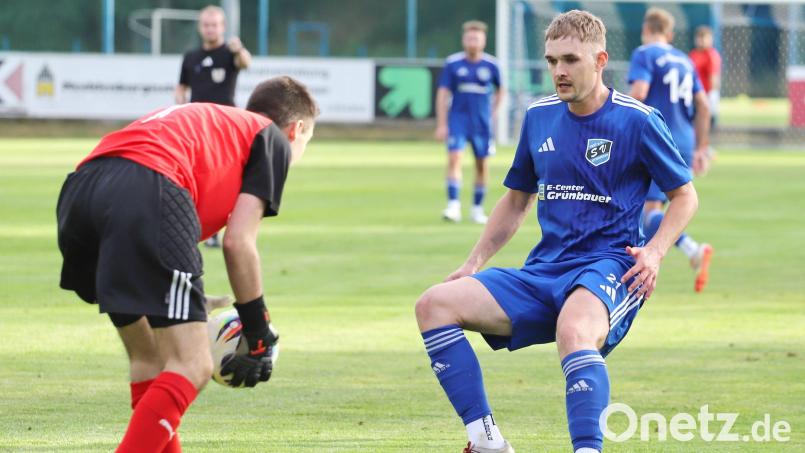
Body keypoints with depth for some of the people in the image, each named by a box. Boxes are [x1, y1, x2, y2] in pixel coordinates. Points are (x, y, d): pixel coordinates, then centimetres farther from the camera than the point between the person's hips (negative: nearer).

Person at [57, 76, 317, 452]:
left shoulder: (203, 122, 40)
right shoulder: (272, 138, 20)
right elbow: (238, 241, 8)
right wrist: (259, 335, 15)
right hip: (148, 191, -8)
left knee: (150, 359, 22)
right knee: (191, 366, -6)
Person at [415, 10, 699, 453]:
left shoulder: (636, 120, -3)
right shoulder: (539, 116, 12)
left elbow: (685, 195, 6)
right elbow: (517, 199, 25)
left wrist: (654, 252, -11)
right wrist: (474, 263, 14)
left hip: (609, 266, -6)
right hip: (543, 270, 6)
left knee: (573, 330, -42)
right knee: (434, 304, -13)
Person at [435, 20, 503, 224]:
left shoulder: (491, 65, 0)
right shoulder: (453, 63, -4)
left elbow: (499, 90, 17)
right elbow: (443, 93, -3)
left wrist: (491, 114, 9)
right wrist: (441, 124, -8)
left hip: (482, 122, 2)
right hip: (458, 118, -2)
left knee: (482, 164, 6)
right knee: (454, 158, -17)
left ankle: (477, 208, 19)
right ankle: (453, 205, -20)